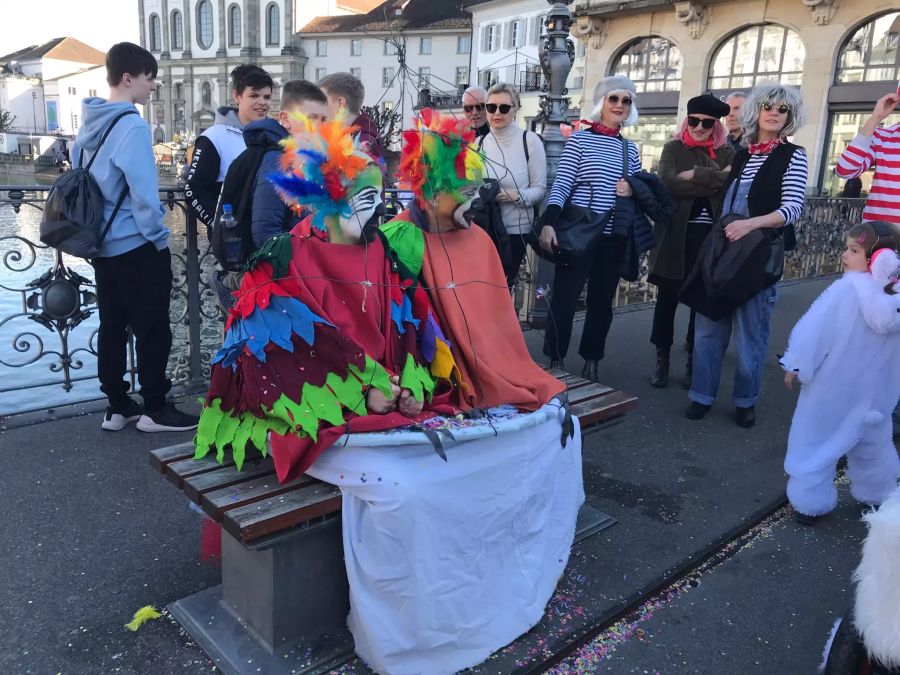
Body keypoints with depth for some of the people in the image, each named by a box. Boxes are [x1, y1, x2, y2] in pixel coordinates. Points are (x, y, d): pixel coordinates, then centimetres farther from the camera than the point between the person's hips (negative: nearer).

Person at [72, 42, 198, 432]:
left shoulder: (90, 122, 10)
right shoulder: (132, 126, -16)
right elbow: (142, 192, -20)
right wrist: (160, 237, -10)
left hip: (102, 243, 9)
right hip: (136, 245, -8)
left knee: (112, 326, 13)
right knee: (153, 329, 2)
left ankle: (117, 406, 22)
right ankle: (155, 410, 11)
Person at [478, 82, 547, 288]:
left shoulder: (530, 140, -8)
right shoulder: (480, 142, 4)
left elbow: (540, 189, -7)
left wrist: (515, 195, -24)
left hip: (515, 229, -3)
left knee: (502, 285, 7)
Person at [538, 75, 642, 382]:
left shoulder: (630, 148, 13)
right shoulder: (579, 139, -1)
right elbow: (561, 186, -10)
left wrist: (634, 189, -5)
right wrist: (548, 223, -24)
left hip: (614, 237, 5)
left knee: (602, 301, 10)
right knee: (564, 299, -1)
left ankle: (591, 362, 22)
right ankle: (555, 361, 13)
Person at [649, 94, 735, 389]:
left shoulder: (726, 153, 10)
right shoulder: (673, 149, 8)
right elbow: (668, 183, -11)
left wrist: (695, 175, -14)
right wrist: (713, 181, -11)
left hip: (711, 235, 1)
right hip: (676, 233, -1)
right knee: (667, 297, 3)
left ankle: (693, 361, 18)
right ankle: (662, 360, 15)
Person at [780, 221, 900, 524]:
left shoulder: (844, 290, -23)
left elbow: (813, 331, -20)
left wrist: (795, 365, -9)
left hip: (831, 388, -6)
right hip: (873, 391, 6)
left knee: (814, 441, 7)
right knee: (873, 442, 24)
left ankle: (810, 502, 13)